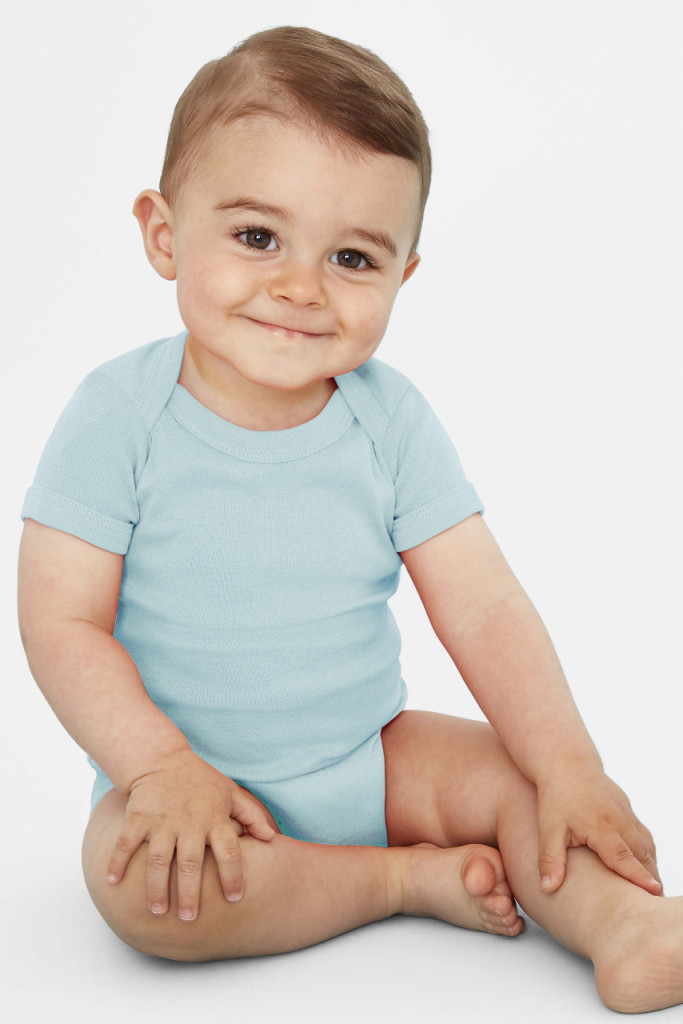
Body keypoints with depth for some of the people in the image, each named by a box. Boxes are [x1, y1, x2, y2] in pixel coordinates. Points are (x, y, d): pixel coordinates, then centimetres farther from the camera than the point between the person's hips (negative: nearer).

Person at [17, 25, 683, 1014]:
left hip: (373, 756, 3)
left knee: (525, 774, -14)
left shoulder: (392, 419, -6)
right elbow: (62, 621, -14)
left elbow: (485, 611, -8)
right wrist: (163, 766, -26)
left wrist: (570, 767, -19)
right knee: (139, 885, -30)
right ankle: (408, 877, -17)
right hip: (195, 778, -2)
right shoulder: (121, 414, -14)